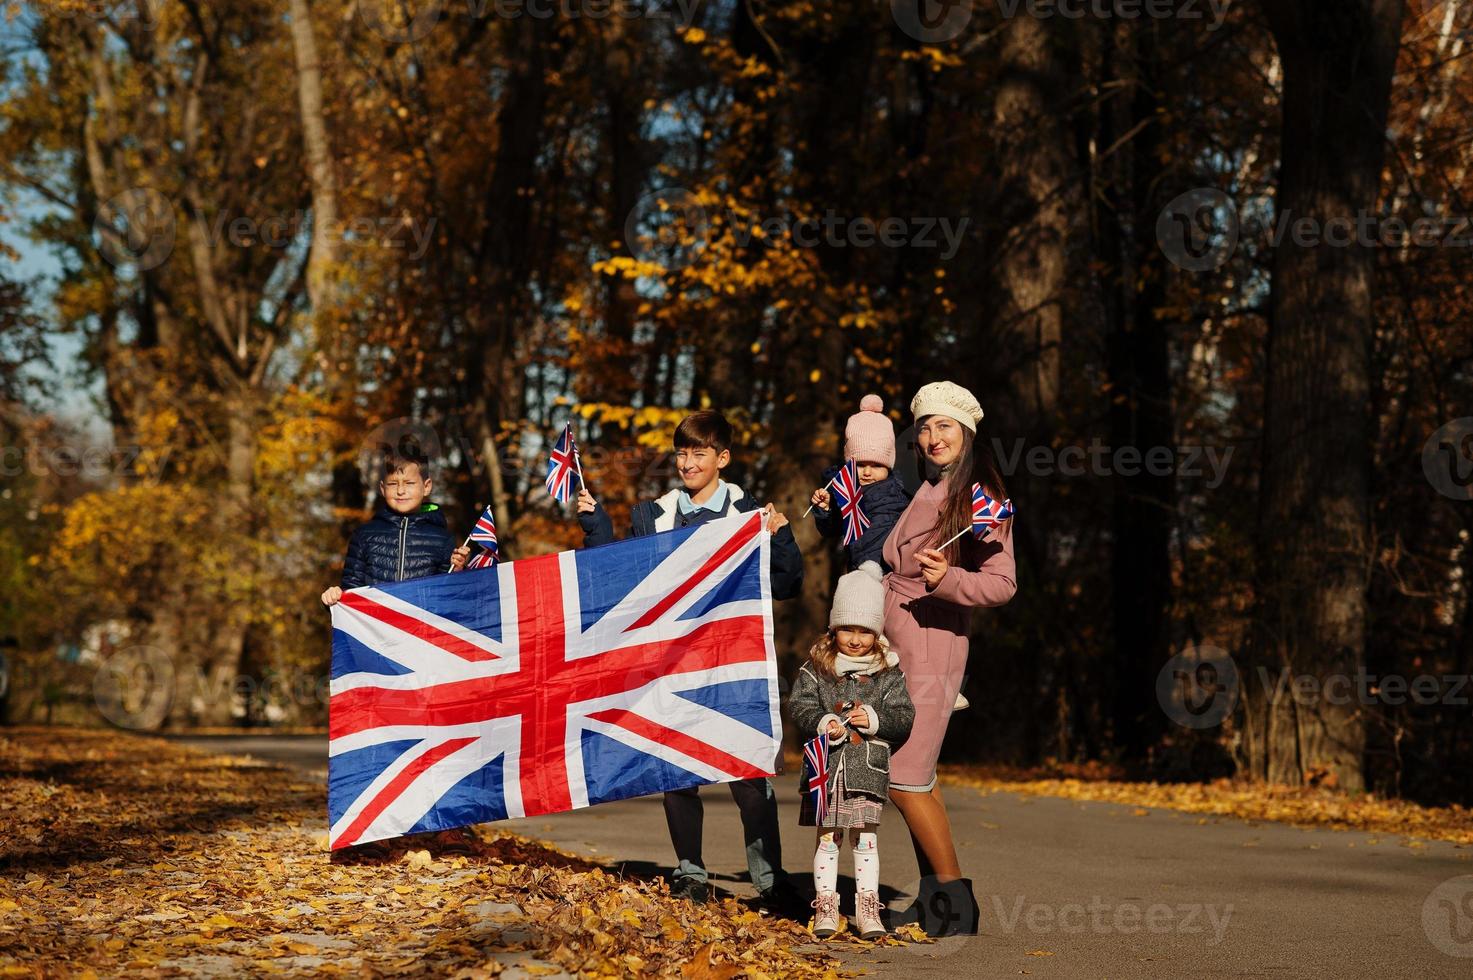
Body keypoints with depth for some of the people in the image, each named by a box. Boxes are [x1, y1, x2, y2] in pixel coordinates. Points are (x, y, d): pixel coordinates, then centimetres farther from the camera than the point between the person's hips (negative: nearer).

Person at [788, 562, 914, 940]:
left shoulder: (888, 672, 3)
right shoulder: (816, 668, 3)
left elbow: (904, 717, 2)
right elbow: (799, 706, -1)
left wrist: (875, 720, -14)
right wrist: (822, 723, -18)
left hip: (868, 767, 0)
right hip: (826, 765, 0)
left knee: (865, 838, 2)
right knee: (827, 837, 5)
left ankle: (867, 909, 7)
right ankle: (825, 906, 12)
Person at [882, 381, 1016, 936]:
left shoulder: (983, 500, -8)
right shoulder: (913, 490, 12)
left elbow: (1003, 584, -13)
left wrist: (949, 579, -30)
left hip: (931, 646, -7)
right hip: (889, 645, 7)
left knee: (905, 780, -9)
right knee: (917, 777, 10)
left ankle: (957, 902, 0)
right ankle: (933, 896, 18)